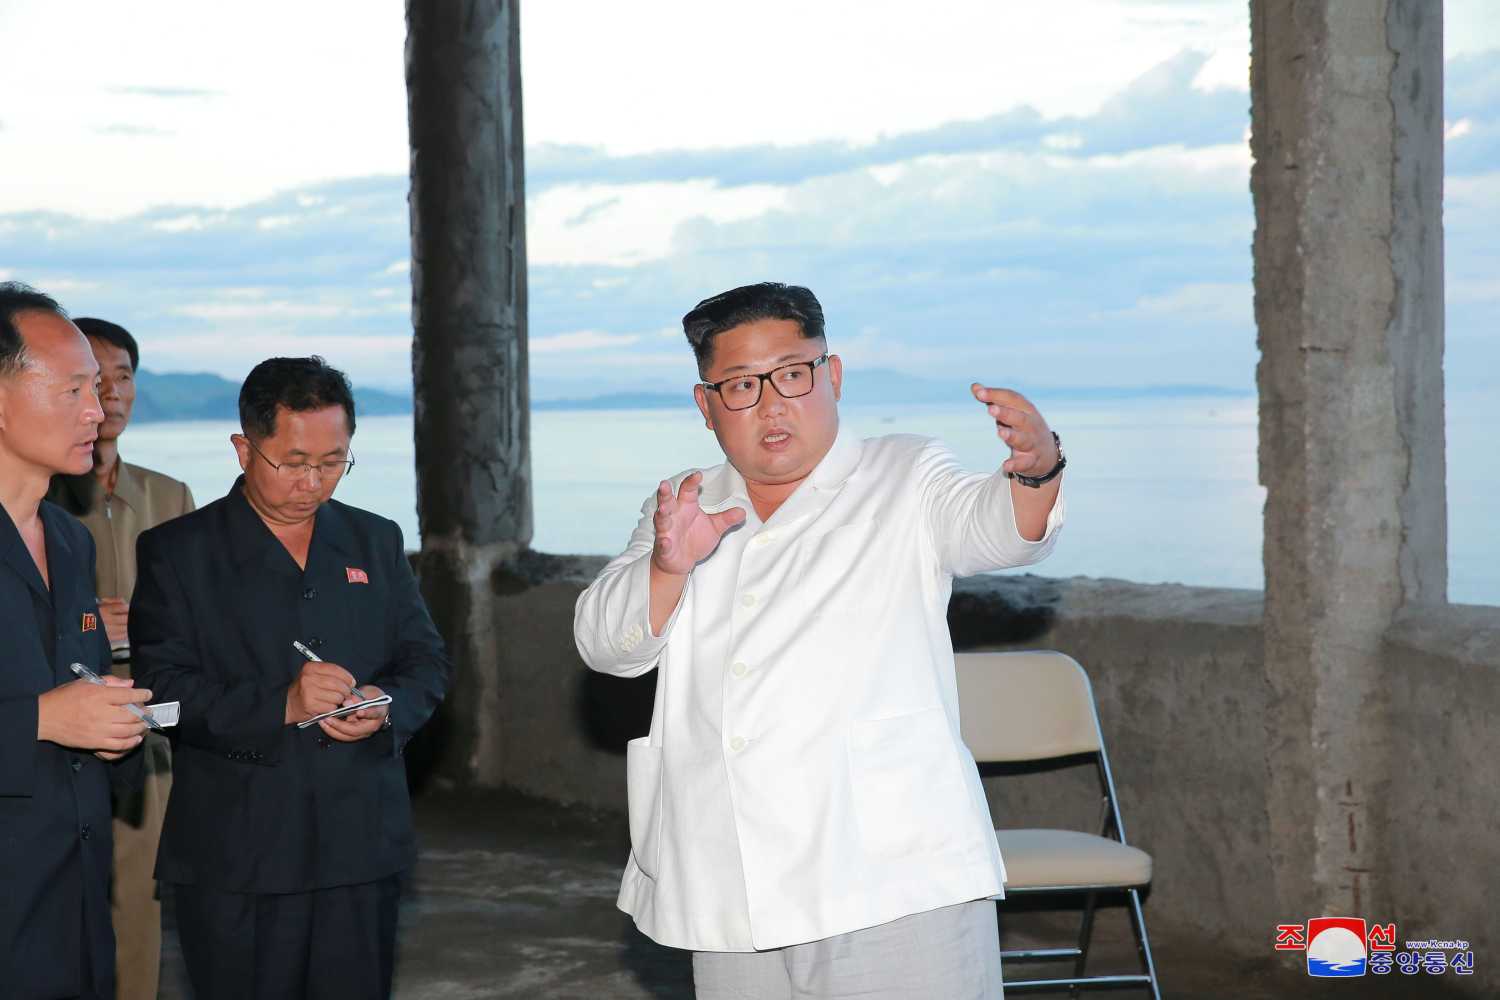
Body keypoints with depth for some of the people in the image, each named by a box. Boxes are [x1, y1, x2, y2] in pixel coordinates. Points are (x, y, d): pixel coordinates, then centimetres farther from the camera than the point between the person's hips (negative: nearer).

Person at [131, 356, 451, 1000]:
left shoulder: (376, 541, 13)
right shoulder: (176, 552, 1)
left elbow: (426, 661, 14)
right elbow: (162, 687, -8)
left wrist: (386, 708, -9)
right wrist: (279, 705, -21)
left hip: (362, 847, 3)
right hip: (233, 860, -3)